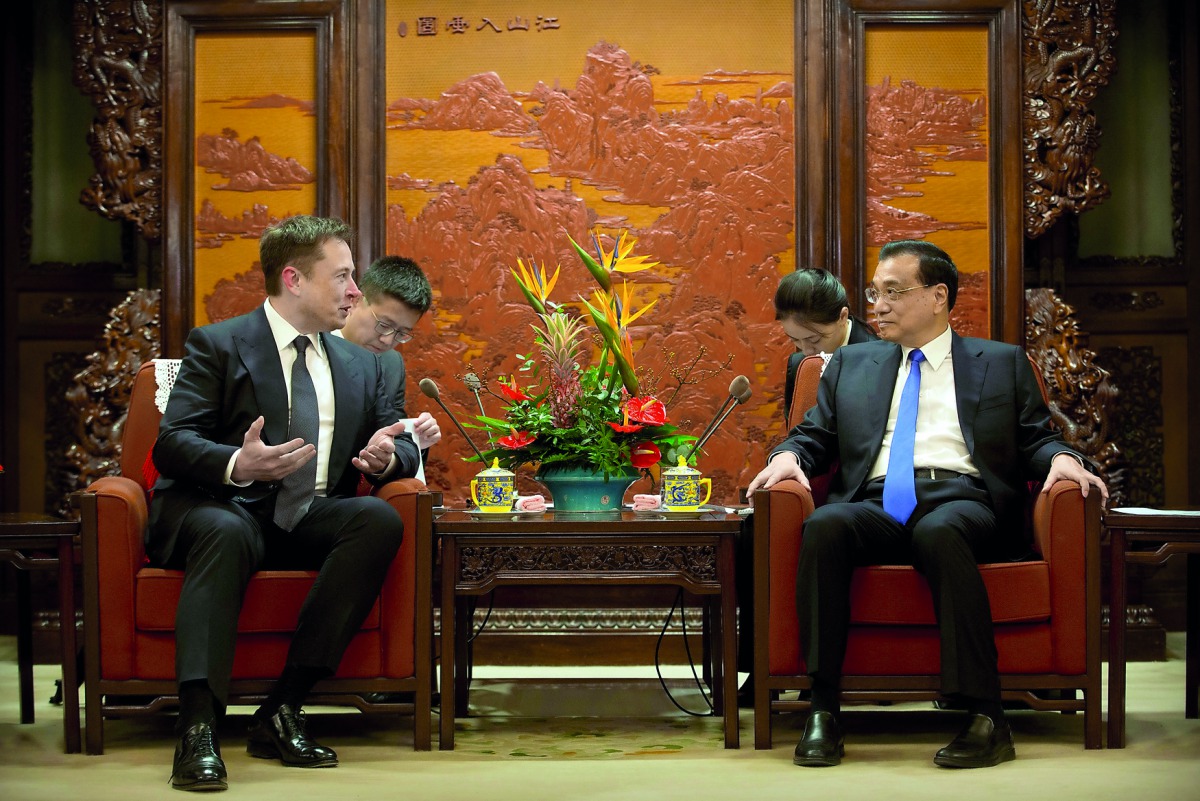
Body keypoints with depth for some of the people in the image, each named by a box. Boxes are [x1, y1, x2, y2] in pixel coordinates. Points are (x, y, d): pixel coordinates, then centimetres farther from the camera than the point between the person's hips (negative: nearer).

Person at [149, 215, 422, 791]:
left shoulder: (361, 366, 20)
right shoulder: (217, 345, 3)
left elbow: (402, 447, 21)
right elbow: (172, 444, -7)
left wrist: (388, 456, -6)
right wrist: (238, 464, -29)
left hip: (311, 523, 4)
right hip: (224, 509, -4)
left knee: (380, 519, -27)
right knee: (226, 532, -39)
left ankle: (282, 710, -28)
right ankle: (197, 728, -42)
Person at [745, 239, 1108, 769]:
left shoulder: (1002, 363, 22)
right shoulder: (850, 365, 28)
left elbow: (1035, 440, 16)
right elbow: (814, 436, 23)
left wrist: (1061, 458, -7)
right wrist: (789, 455, 0)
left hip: (961, 502, -2)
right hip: (876, 505, 2)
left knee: (939, 532, -39)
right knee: (825, 525, -34)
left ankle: (985, 717, -40)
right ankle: (823, 710, -32)